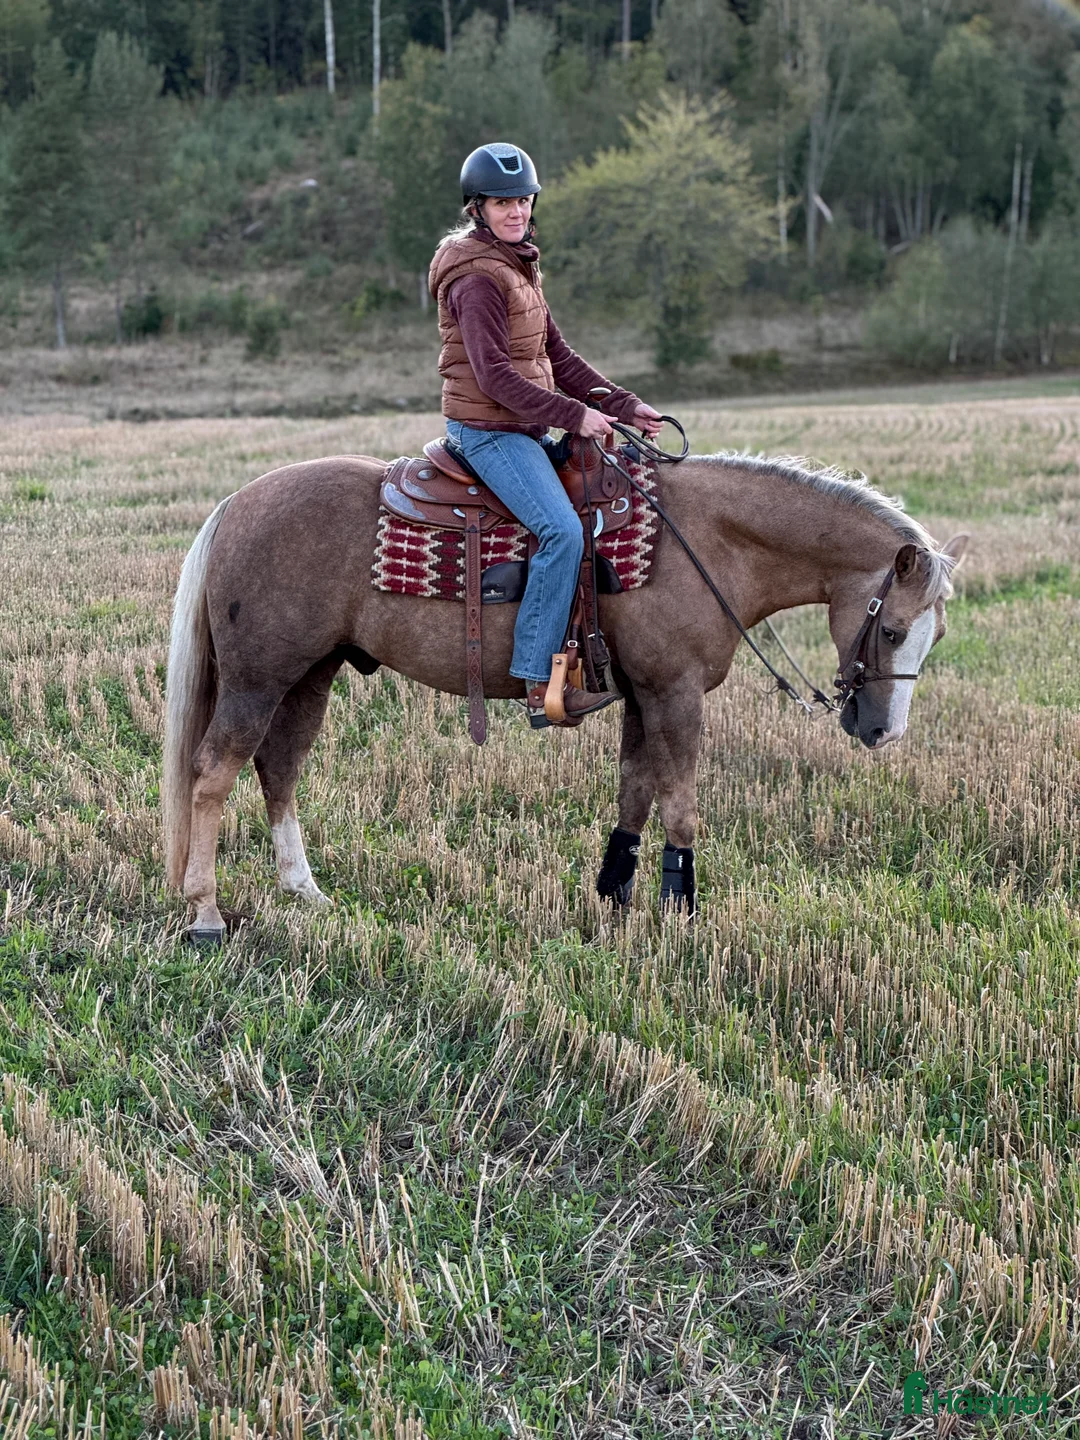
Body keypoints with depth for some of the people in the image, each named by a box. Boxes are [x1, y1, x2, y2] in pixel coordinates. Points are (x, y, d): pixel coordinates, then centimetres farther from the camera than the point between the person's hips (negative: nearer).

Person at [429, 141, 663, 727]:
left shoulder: (520, 267, 15)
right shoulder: (478, 277, -15)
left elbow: (558, 356, 17)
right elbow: (494, 375, -22)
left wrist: (624, 405, 7)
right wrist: (573, 415, -23)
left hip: (529, 428, 10)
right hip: (488, 429, -10)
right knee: (563, 530, -25)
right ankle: (539, 684, -23)